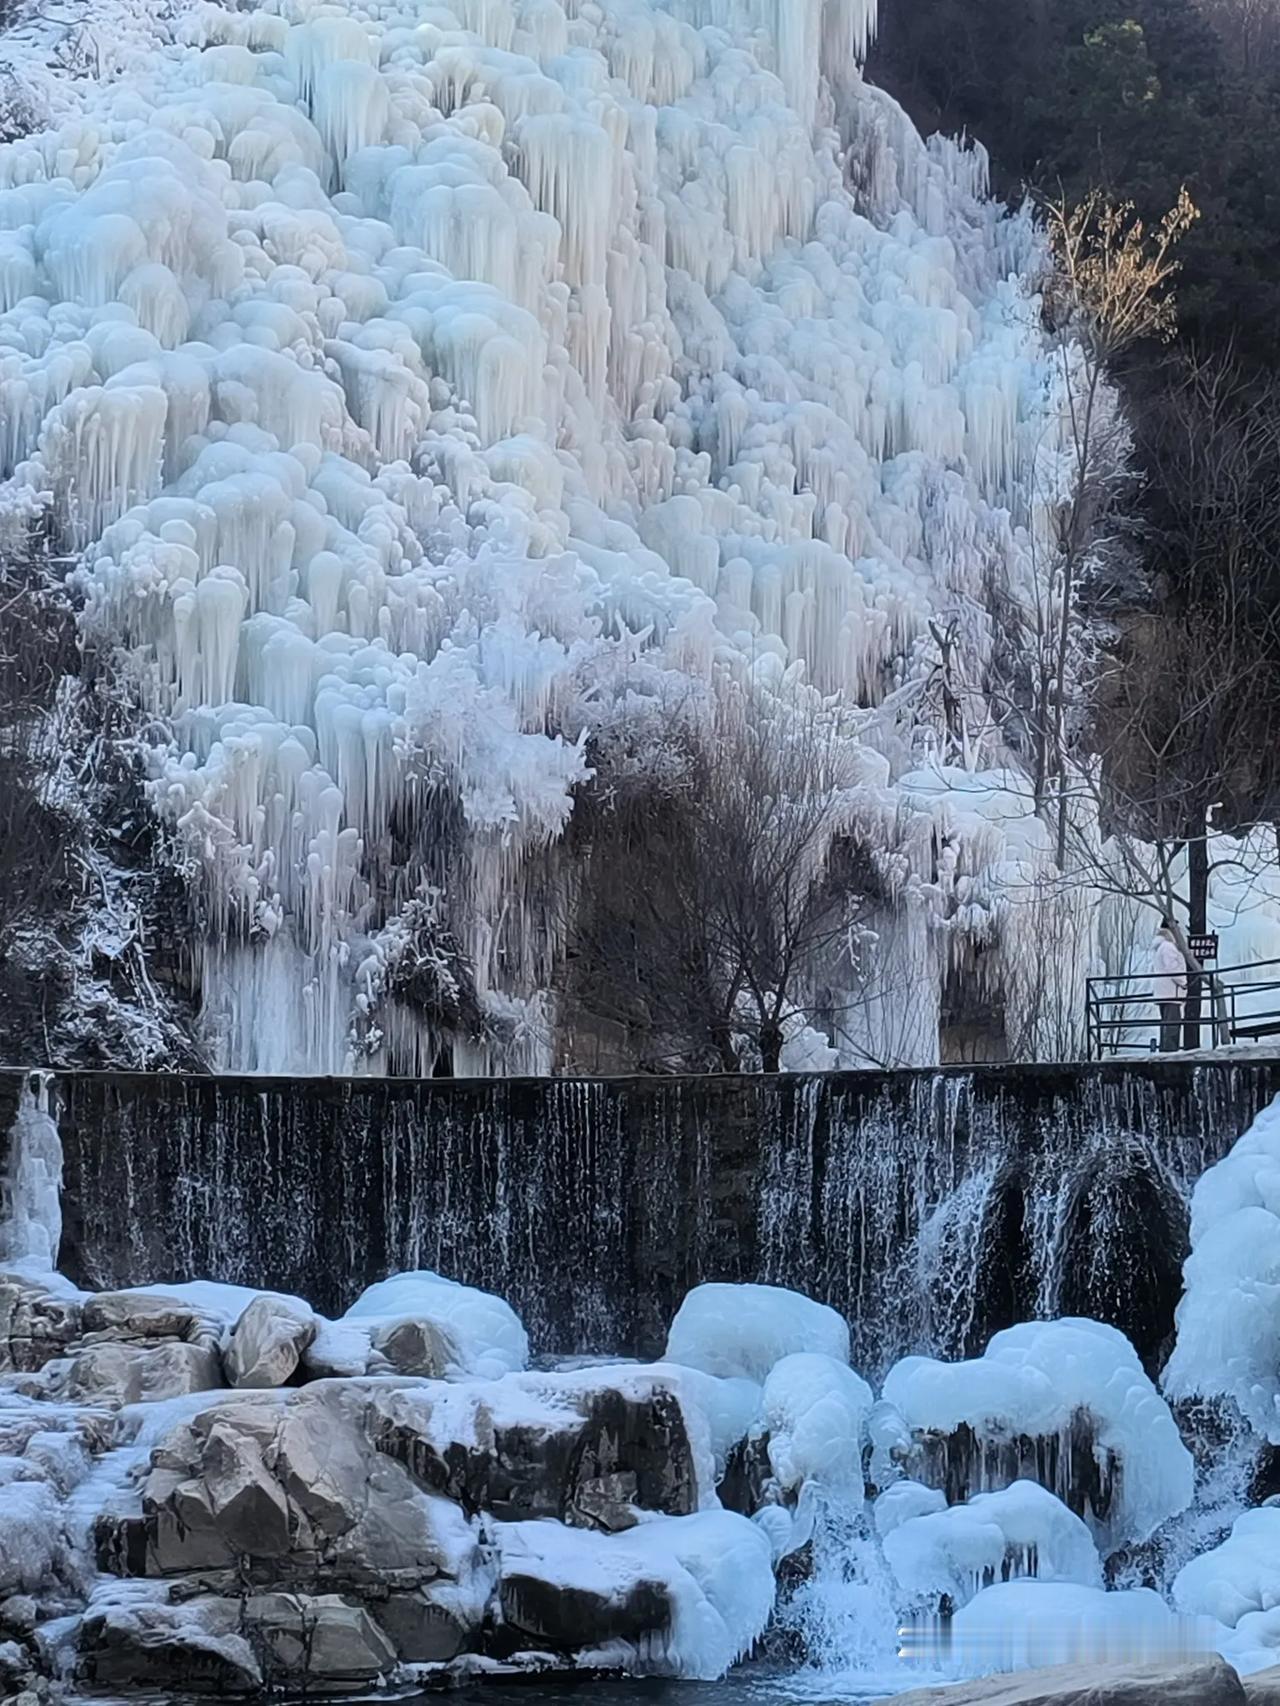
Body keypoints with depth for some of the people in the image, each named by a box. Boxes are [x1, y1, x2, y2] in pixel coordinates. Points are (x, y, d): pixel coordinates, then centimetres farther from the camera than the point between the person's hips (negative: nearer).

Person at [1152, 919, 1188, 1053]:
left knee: (1165, 1022, 13)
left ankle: (1164, 1051, 14)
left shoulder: (1158, 948, 19)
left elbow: (1153, 968, 23)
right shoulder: (1168, 947, -12)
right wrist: (1183, 983, -10)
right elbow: (1172, 969, -20)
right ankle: (1170, 1051, -18)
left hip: (1162, 993, 10)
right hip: (1171, 992, -10)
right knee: (1173, 1023, -12)